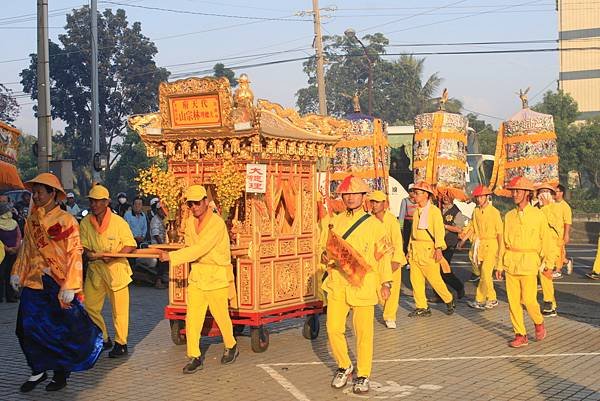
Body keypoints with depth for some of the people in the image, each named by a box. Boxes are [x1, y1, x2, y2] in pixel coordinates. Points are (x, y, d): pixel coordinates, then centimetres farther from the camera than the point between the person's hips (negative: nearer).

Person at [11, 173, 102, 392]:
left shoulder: (66, 220, -10)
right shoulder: (31, 220, 6)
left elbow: (74, 254, -12)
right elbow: (26, 249, 16)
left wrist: (69, 287, -17)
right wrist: (17, 273, 8)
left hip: (58, 285, -5)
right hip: (34, 284, 5)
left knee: (62, 330, 5)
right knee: (28, 328, 2)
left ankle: (61, 373, 21)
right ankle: (38, 371, 18)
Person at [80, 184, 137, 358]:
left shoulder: (118, 222, -11)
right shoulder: (85, 223, 0)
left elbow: (130, 245, -8)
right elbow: (83, 244, 6)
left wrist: (113, 256, -22)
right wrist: (87, 253, -17)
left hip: (116, 268, -4)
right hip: (95, 269, 4)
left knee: (119, 309, 2)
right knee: (89, 306, 5)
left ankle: (121, 344, 16)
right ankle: (104, 340, 23)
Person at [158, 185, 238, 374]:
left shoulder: (217, 224, -20)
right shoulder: (190, 222, 5)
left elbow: (198, 250, -27)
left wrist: (172, 257, -28)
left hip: (217, 277, -6)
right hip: (196, 275, 6)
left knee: (221, 315, 6)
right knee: (192, 317, -2)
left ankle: (231, 347, 30)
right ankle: (195, 357, 5)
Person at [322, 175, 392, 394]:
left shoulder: (374, 224, 1)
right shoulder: (335, 222, 11)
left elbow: (383, 254, 3)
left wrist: (385, 283, -2)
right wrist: (325, 256, -4)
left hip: (363, 284, -3)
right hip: (337, 284, 3)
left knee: (363, 331, 0)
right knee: (333, 328, -2)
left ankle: (363, 375, 16)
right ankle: (344, 366, 22)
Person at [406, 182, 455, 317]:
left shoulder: (434, 211, -8)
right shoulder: (416, 211, 13)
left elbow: (439, 231, -14)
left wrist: (438, 248, -22)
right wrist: (410, 249, 17)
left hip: (428, 250, -7)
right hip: (415, 250, 7)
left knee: (434, 279, -1)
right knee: (415, 280, 4)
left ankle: (449, 301, 19)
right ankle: (421, 307, 11)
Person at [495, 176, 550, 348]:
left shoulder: (538, 215, -1)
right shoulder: (509, 216, 10)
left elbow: (545, 241, 1)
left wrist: (548, 264, -1)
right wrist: (500, 265, 11)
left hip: (529, 262, -4)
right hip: (510, 262, 4)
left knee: (528, 299, -10)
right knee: (513, 300, 2)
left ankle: (539, 323, 19)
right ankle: (520, 335, 11)